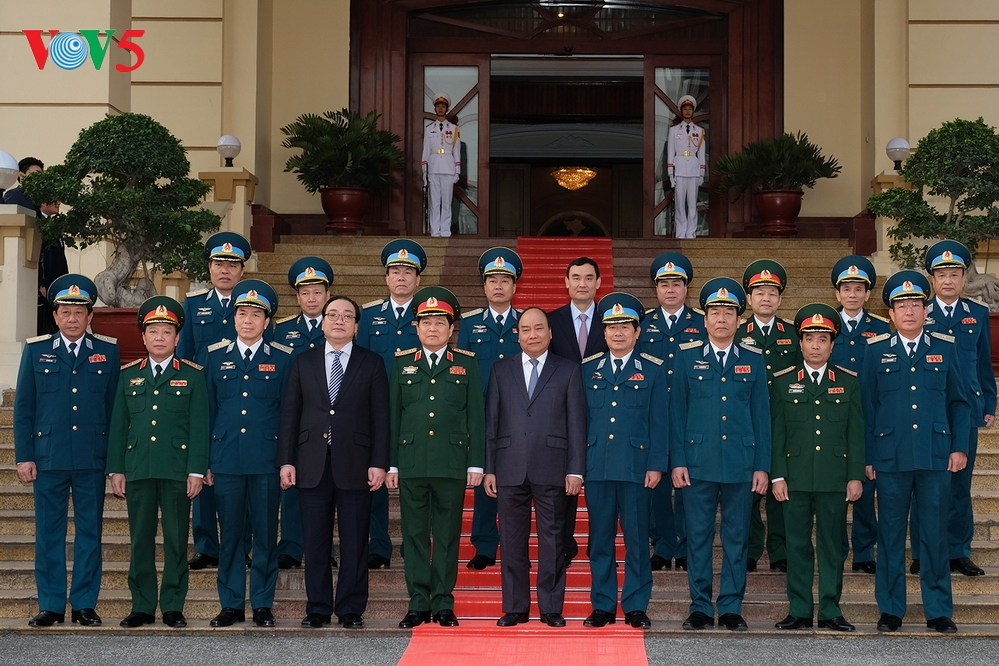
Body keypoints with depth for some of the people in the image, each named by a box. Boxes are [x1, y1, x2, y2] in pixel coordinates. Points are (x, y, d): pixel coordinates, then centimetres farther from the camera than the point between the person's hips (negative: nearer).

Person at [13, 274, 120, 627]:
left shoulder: (108, 351, 6)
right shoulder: (36, 350, 6)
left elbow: (115, 406, 7)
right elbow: (23, 408, 5)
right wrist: (24, 457, -1)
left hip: (93, 460, 0)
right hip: (48, 458, 0)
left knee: (89, 532, 4)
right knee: (49, 533, 4)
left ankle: (85, 604, 12)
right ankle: (51, 606, 12)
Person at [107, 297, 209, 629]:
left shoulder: (192, 375, 4)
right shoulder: (128, 375, 11)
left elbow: (199, 426, 0)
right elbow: (118, 425, 11)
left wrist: (197, 471, -6)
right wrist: (116, 469, 5)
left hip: (177, 471, -2)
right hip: (138, 470, 2)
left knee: (176, 540, 2)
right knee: (140, 540, 6)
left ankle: (173, 607, 9)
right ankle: (142, 607, 13)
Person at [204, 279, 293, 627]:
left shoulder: (282, 359, 4)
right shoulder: (215, 356, 9)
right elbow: (208, 410, 10)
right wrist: (204, 461, 6)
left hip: (266, 460, -1)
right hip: (226, 460, 1)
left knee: (265, 534, 2)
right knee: (230, 534, 5)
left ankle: (262, 604, 12)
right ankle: (231, 604, 14)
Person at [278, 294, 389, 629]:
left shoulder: (372, 364, 7)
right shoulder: (303, 362, 11)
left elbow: (380, 417, 2)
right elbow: (290, 414, 8)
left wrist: (379, 463, -6)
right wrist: (286, 461, 0)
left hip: (355, 464, -1)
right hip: (313, 464, 2)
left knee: (354, 542, 1)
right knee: (315, 541, 4)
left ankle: (351, 609, 9)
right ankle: (318, 608, 12)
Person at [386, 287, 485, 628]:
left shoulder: (467, 364, 7)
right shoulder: (402, 364, 10)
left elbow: (476, 416, 5)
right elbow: (392, 415, 10)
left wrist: (476, 464, 0)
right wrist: (391, 463, 4)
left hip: (452, 465, -1)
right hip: (411, 465, 1)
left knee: (447, 536, 3)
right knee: (415, 536, 4)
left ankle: (443, 604, 9)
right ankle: (418, 604, 10)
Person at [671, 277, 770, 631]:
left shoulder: (753, 360, 8)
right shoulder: (687, 357, 5)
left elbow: (761, 415, 8)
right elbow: (677, 413, 4)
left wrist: (762, 466, 2)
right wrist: (677, 461, -2)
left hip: (741, 464, 1)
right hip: (698, 462, -1)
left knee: (737, 537, 5)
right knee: (698, 536, 2)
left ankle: (732, 608, 13)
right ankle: (700, 608, 11)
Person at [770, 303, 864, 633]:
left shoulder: (848, 382, 7)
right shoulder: (783, 381, 5)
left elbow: (856, 433, 6)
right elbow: (776, 432, 4)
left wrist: (855, 476, 0)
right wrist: (777, 476, -2)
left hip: (835, 478, 0)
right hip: (796, 478, 0)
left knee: (832, 544, 4)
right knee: (797, 544, 4)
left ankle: (831, 611, 12)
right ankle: (799, 611, 11)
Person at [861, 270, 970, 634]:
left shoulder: (946, 348, 7)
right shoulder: (876, 351, 5)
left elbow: (959, 403, 10)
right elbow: (866, 406, 6)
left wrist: (960, 448, 1)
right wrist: (867, 456, 2)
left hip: (936, 457, 0)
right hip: (891, 458, 0)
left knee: (935, 535, 4)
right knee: (890, 536, 5)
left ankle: (938, 611, 13)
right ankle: (890, 610, 14)